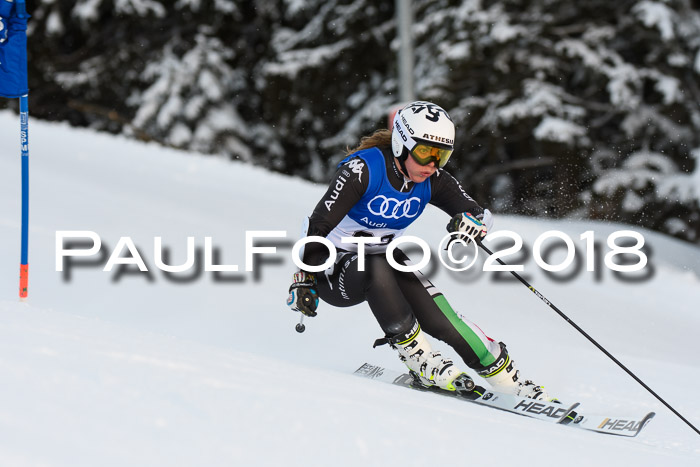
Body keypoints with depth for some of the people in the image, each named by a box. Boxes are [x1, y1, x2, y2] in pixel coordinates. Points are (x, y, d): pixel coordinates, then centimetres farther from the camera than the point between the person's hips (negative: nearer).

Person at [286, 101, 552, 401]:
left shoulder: (432, 180, -10)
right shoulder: (363, 170, -27)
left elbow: (482, 215, -10)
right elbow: (320, 223, -27)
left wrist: (472, 222, -34)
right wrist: (305, 277, -32)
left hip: (381, 256, 5)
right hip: (332, 263, -5)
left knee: (439, 317, -15)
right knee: (376, 269, -37)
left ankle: (506, 376, -5)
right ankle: (419, 359, -25)